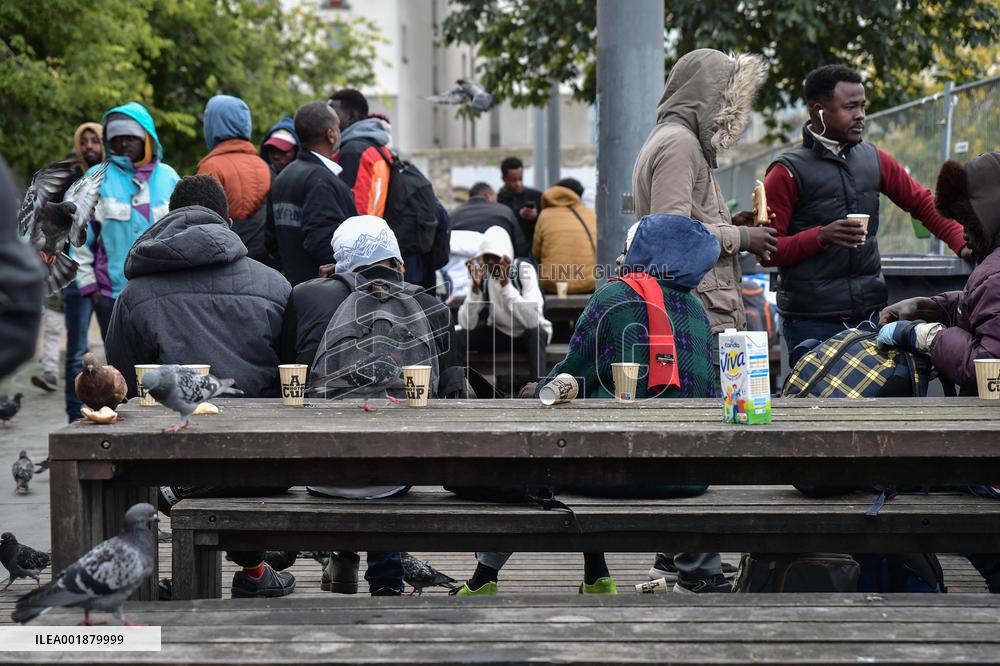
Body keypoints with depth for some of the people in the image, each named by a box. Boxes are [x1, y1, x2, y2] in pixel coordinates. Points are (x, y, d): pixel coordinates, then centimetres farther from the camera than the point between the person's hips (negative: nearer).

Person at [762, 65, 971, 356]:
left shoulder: (873, 159, 13)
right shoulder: (788, 172, -3)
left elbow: (922, 202, 17)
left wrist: (962, 244, 1)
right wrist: (821, 236, -21)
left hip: (871, 314, 5)